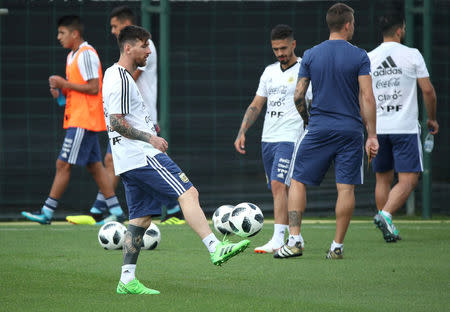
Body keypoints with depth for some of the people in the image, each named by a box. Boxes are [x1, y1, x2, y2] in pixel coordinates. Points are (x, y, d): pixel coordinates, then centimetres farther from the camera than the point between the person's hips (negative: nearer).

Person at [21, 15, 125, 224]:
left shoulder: (86, 54, -14)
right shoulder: (73, 55, 17)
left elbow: (93, 88, -19)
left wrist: (65, 84, -15)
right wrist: (60, 89, 5)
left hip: (82, 121, -10)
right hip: (78, 119, 10)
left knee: (64, 164, -9)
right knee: (94, 166, 9)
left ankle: (47, 212, -9)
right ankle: (115, 210, 10)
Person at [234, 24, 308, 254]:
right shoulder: (270, 72, 15)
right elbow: (256, 105, 18)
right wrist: (242, 132, 9)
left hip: (290, 138, -7)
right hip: (268, 139, 7)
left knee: (279, 185, -19)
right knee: (278, 190, 10)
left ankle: (278, 240, -23)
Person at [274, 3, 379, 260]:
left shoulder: (311, 56, 3)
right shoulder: (359, 56, -2)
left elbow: (298, 96, 4)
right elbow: (367, 98, -7)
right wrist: (372, 135, -5)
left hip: (318, 130, 1)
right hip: (350, 130, -1)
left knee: (298, 182, 8)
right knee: (346, 188, 3)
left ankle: (294, 240, -3)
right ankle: (337, 246, 2)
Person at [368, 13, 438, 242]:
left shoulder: (368, 58, 4)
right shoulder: (412, 55, -5)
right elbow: (428, 90, -4)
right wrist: (432, 119, 11)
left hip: (378, 128, 4)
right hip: (405, 127, -4)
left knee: (383, 179, 13)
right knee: (408, 179, -4)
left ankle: (388, 230, 12)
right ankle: (385, 214, -24)